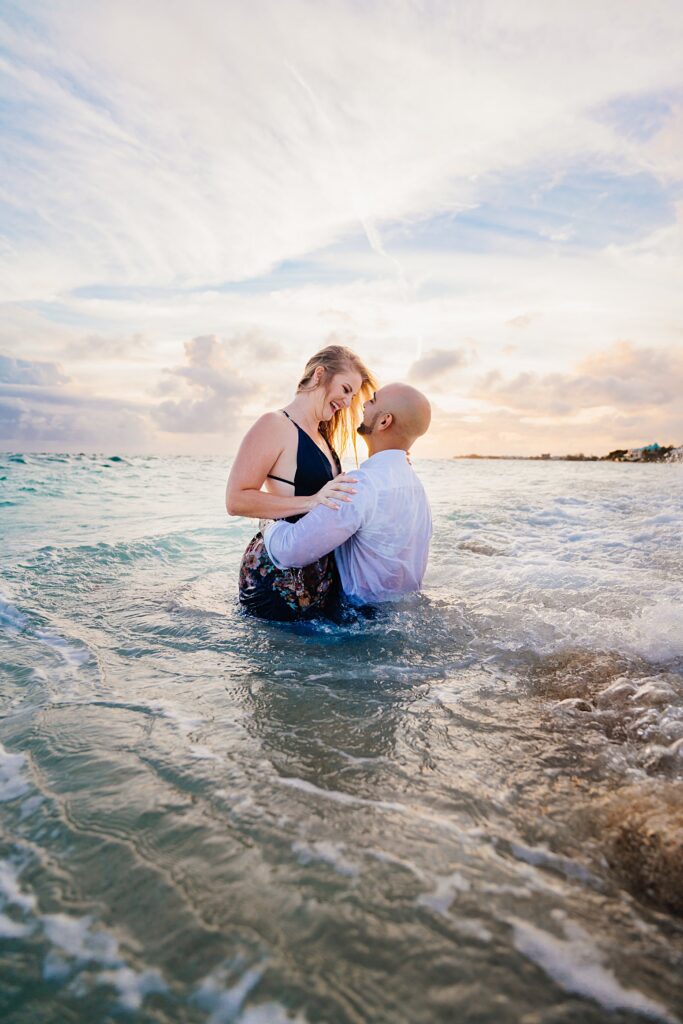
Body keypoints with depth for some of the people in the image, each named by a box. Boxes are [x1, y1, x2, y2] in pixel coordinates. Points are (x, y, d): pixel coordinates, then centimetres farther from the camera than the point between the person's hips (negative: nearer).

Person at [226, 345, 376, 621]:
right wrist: (312, 501, -28)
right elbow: (236, 500, -20)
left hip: (322, 573, 9)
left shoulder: (322, 437, 17)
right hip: (279, 575, -8)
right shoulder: (275, 426, -10)